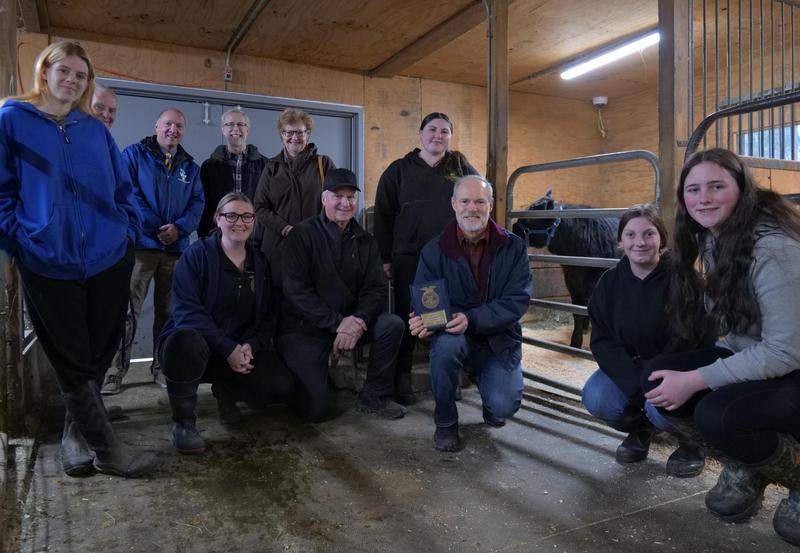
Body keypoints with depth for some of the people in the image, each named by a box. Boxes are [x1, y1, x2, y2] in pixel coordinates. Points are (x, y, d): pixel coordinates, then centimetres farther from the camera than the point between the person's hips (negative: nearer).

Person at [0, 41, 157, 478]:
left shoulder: (96, 130, 11)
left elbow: (122, 189, 14)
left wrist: (130, 232, 2)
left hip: (109, 259, 4)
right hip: (48, 263, -3)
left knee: (99, 353, 12)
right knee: (72, 360, 4)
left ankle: (77, 432, 32)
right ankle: (106, 449, 14)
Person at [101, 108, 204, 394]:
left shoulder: (190, 166, 16)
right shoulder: (134, 154, 4)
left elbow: (197, 202, 8)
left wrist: (180, 227, -11)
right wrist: (158, 228, -14)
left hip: (175, 248, 4)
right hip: (140, 245, -4)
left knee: (168, 311, 9)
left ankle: (164, 367, 19)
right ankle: (114, 370, 1)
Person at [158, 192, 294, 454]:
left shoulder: (260, 262, 7)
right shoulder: (197, 254, -8)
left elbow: (269, 315, 6)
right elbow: (186, 310, -17)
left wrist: (251, 346, -14)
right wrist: (228, 348, -25)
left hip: (242, 351, 4)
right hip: (196, 341, -4)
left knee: (281, 386, -19)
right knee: (187, 341, -40)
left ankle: (226, 389, 14)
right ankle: (183, 422, -14)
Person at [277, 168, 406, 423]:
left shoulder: (365, 241, 6)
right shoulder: (302, 235, -8)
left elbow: (376, 288, -1)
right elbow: (296, 290, -16)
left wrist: (357, 322, -21)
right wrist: (336, 323, -23)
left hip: (349, 322, 4)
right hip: (304, 327, -4)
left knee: (393, 325, -21)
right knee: (316, 410, -13)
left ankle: (375, 396, -2)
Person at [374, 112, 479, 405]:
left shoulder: (460, 166, 10)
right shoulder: (399, 169, 5)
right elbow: (383, 215, 4)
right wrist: (385, 258, -1)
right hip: (409, 259, -1)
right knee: (407, 316, 3)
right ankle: (402, 378, 15)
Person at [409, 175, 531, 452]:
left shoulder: (513, 247, -4)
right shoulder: (435, 250, -4)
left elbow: (517, 301, -14)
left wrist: (472, 320, -30)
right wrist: (423, 321, -32)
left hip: (499, 339, 0)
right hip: (455, 335, 0)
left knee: (503, 407, -20)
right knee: (446, 342, -35)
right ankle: (445, 423, -8)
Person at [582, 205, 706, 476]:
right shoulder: (610, 282, -5)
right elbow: (602, 341, -9)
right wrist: (637, 386, -23)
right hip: (629, 370, 4)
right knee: (596, 398, -24)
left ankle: (691, 443, 5)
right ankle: (640, 429, 12)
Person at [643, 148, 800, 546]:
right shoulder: (712, 242, 2)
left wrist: (695, 380, -26)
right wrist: (681, 374, -5)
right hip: (751, 362, 8)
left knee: (716, 415, -33)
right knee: (658, 377, -13)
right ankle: (742, 465, 7)